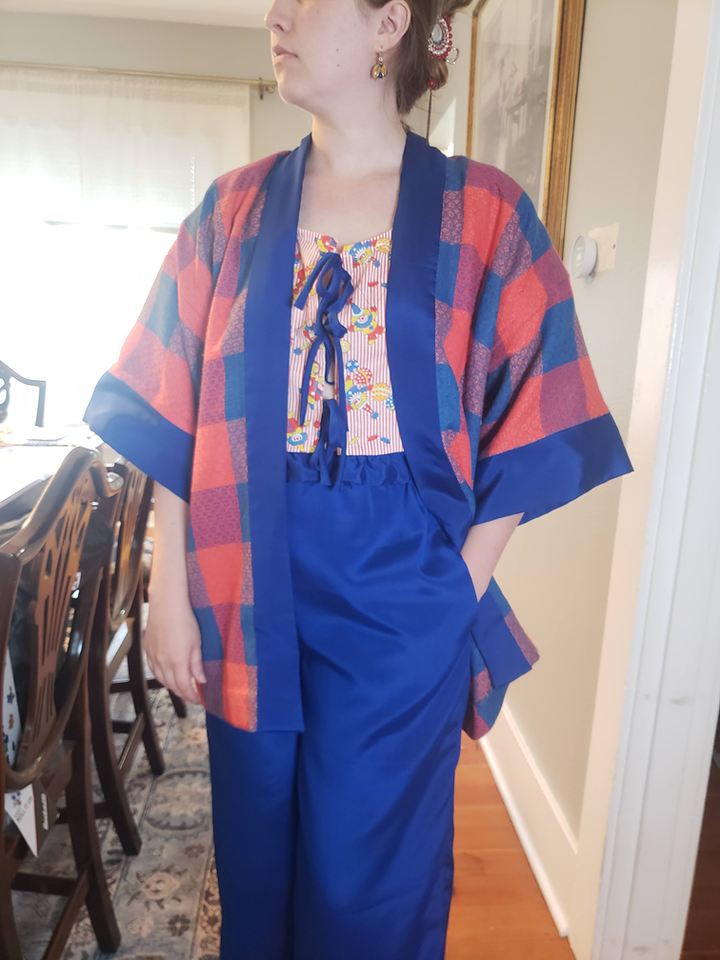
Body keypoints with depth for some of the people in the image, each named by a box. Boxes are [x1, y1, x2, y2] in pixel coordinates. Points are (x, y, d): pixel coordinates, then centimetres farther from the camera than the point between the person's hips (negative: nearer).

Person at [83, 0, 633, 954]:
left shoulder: (485, 215, -2)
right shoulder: (236, 207, 5)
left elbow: (526, 430, -1)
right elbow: (175, 417, 3)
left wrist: (462, 592, -5)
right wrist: (169, 590, 0)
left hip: (401, 592, -2)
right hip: (254, 581, 3)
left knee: (369, 880, 13)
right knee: (256, 855, 20)